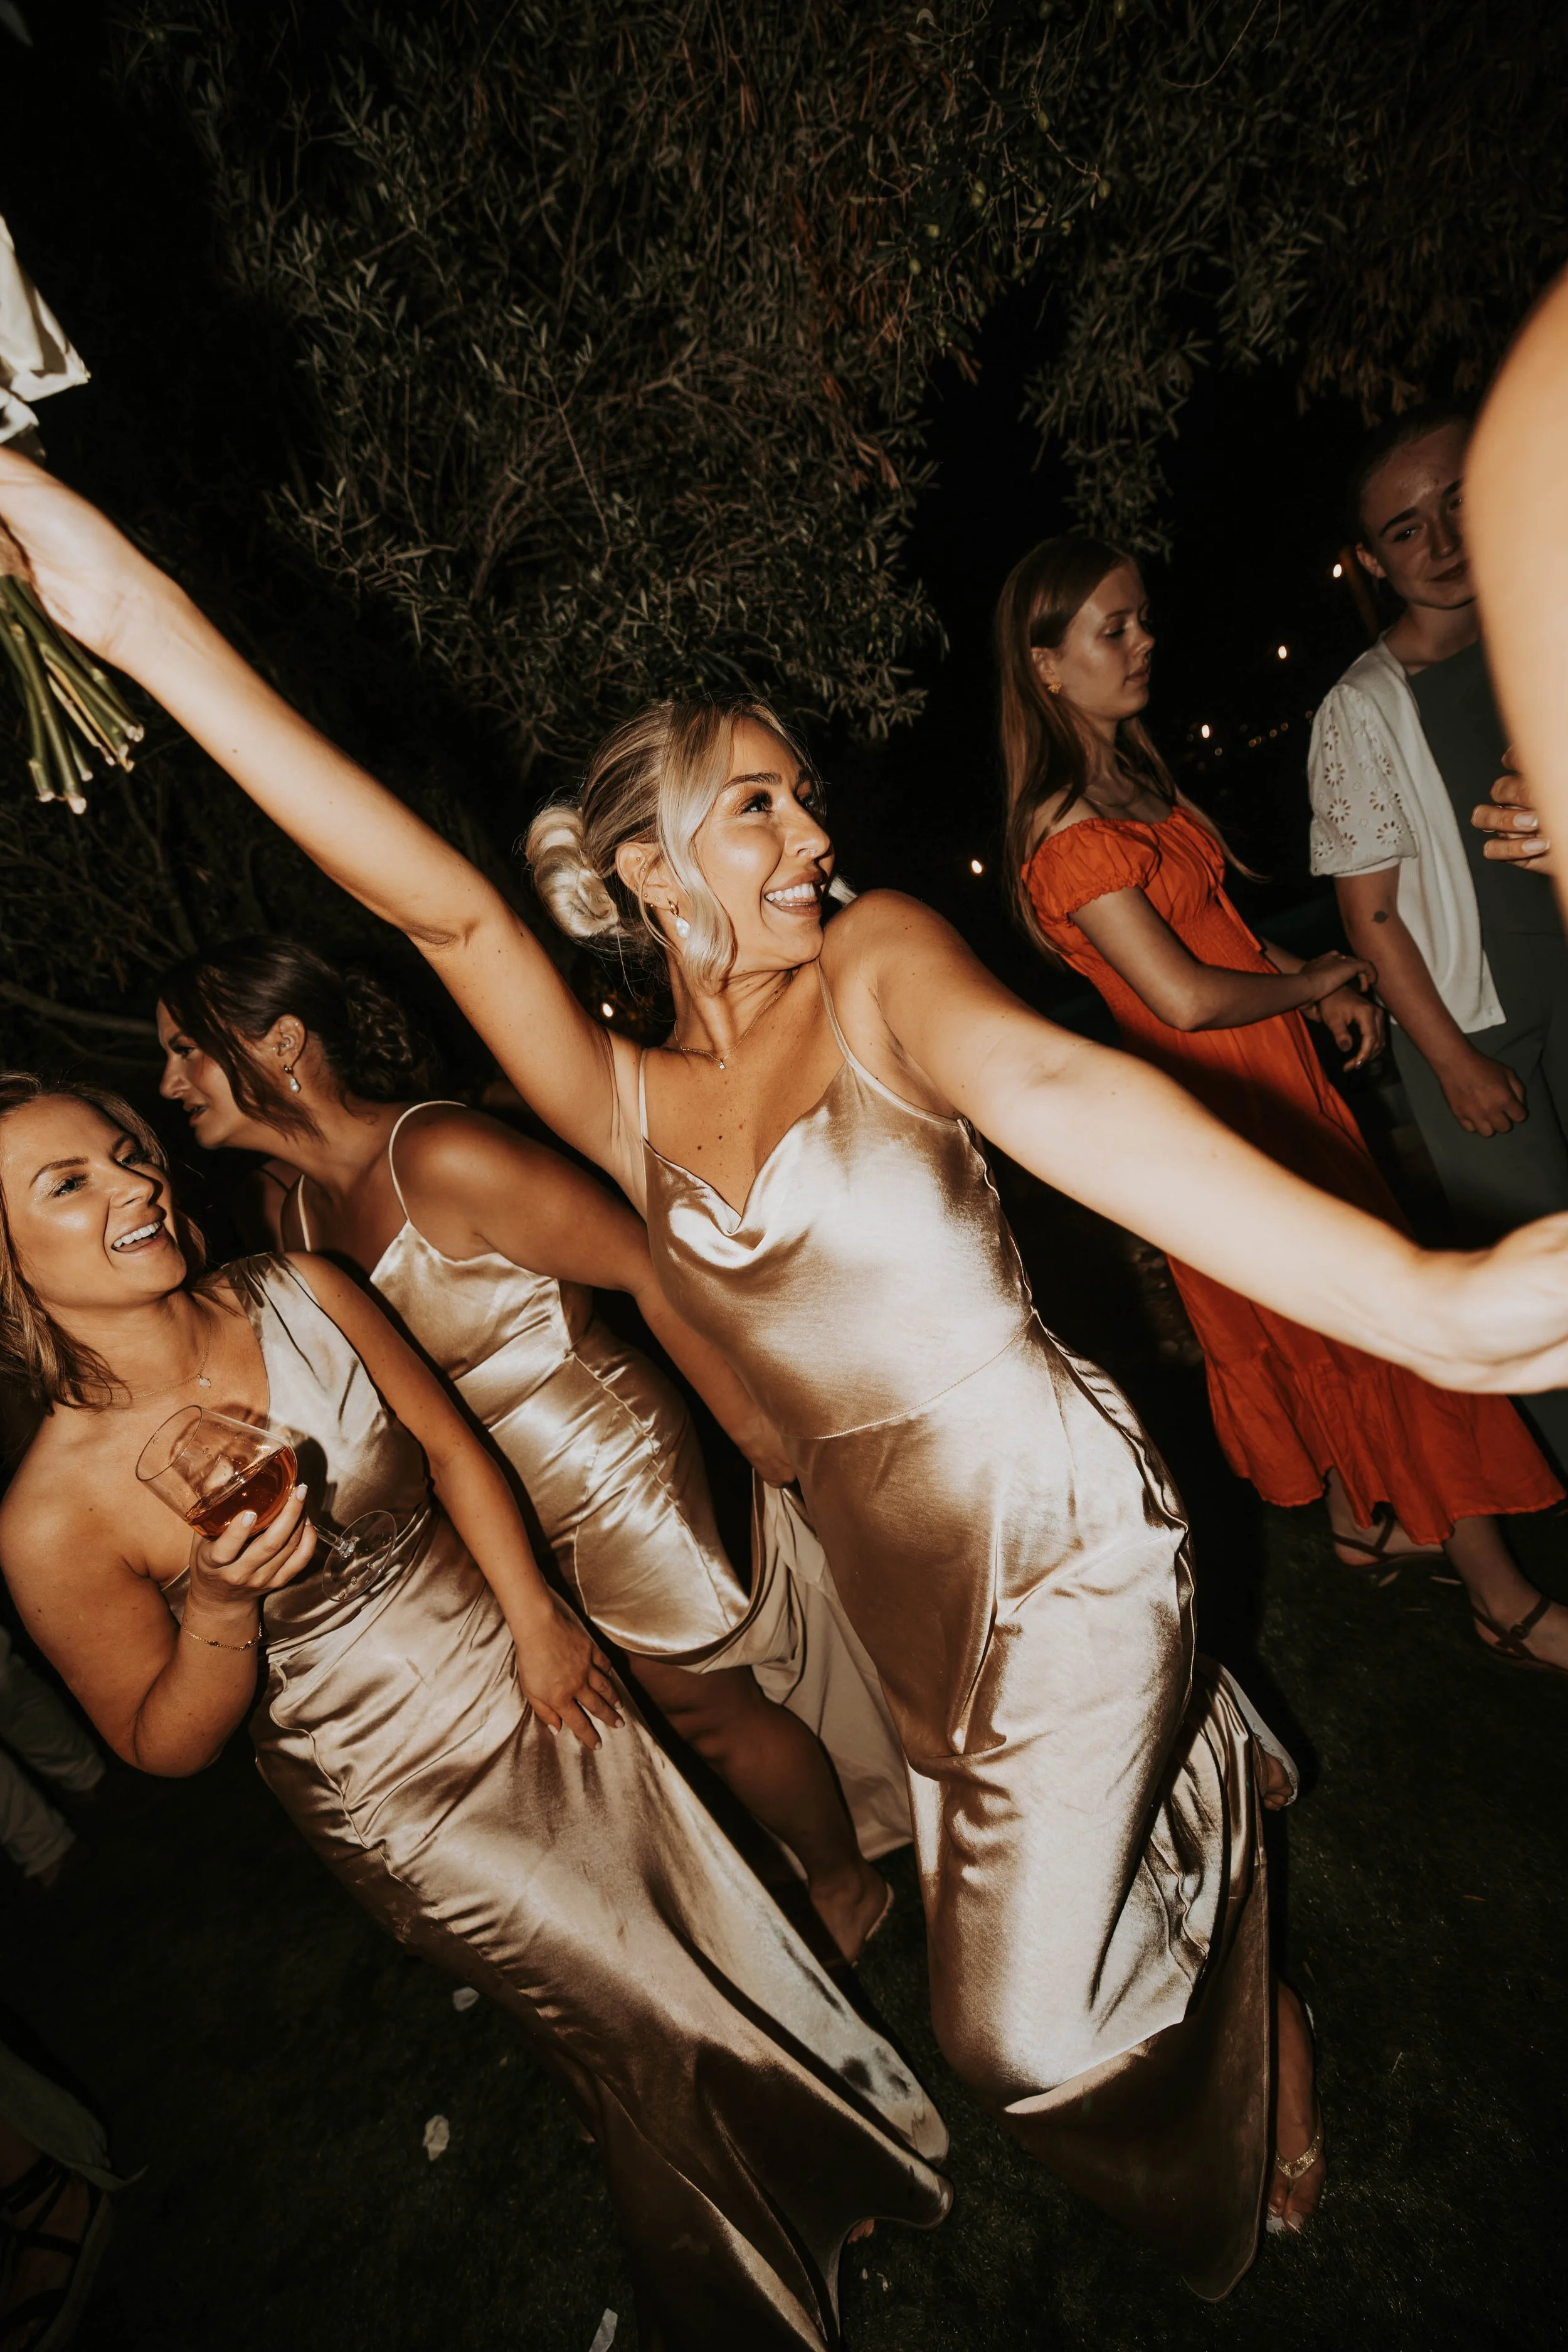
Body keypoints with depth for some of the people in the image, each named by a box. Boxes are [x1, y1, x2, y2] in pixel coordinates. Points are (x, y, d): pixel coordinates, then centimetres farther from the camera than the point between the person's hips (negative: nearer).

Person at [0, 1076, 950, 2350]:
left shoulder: (300, 1293, -13)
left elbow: (451, 1445, -2)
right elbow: (161, 1744, -11)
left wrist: (535, 1615, -9)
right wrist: (221, 1604, -30)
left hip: (526, 1675, 3)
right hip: (402, 1790, -3)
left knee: (707, 1911, 19)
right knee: (659, 2029, 14)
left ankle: (849, 2124, 54)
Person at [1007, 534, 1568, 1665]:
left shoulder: (1134, 767, 7)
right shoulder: (1069, 832, -23)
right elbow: (1185, 996, -25)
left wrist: (1323, 993, 3)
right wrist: (1314, 982, -7)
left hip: (1272, 1069, 9)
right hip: (1228, 1096, -9)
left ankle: (1370, 1520, 43)